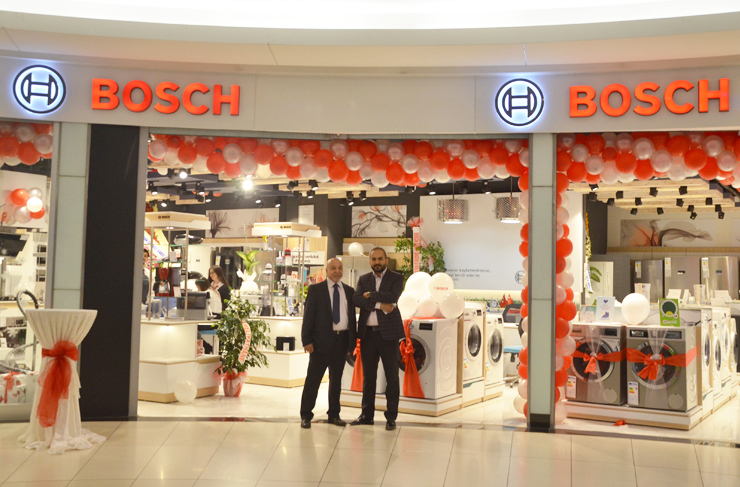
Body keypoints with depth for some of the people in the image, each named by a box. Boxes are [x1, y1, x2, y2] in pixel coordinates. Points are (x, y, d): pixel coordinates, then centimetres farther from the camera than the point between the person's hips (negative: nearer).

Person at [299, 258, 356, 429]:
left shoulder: (349, 291, 13)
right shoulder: (315, 289, 2)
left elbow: (352, 316, 14)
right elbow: (308, 315, -2)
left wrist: (353, 340, 7)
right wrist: (307, 340, -10)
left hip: (342, 339, 4)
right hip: (322, 339, -4)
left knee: (336, 378, 11)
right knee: (313, 378, -1)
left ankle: (334, 414, 21)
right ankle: (306, 416, 8)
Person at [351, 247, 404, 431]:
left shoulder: (396, 278, 2)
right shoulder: (363, 279, 11)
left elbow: (393, 296, -17)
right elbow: (357, 299, -6)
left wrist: (371, 295, -7)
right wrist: (379, 304, -16)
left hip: (388, 333, -3)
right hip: (368, 333, 3)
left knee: (392, 376, 2)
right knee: (368, 376, 11)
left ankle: (391, 417, 9)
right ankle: (367, 414, 20)